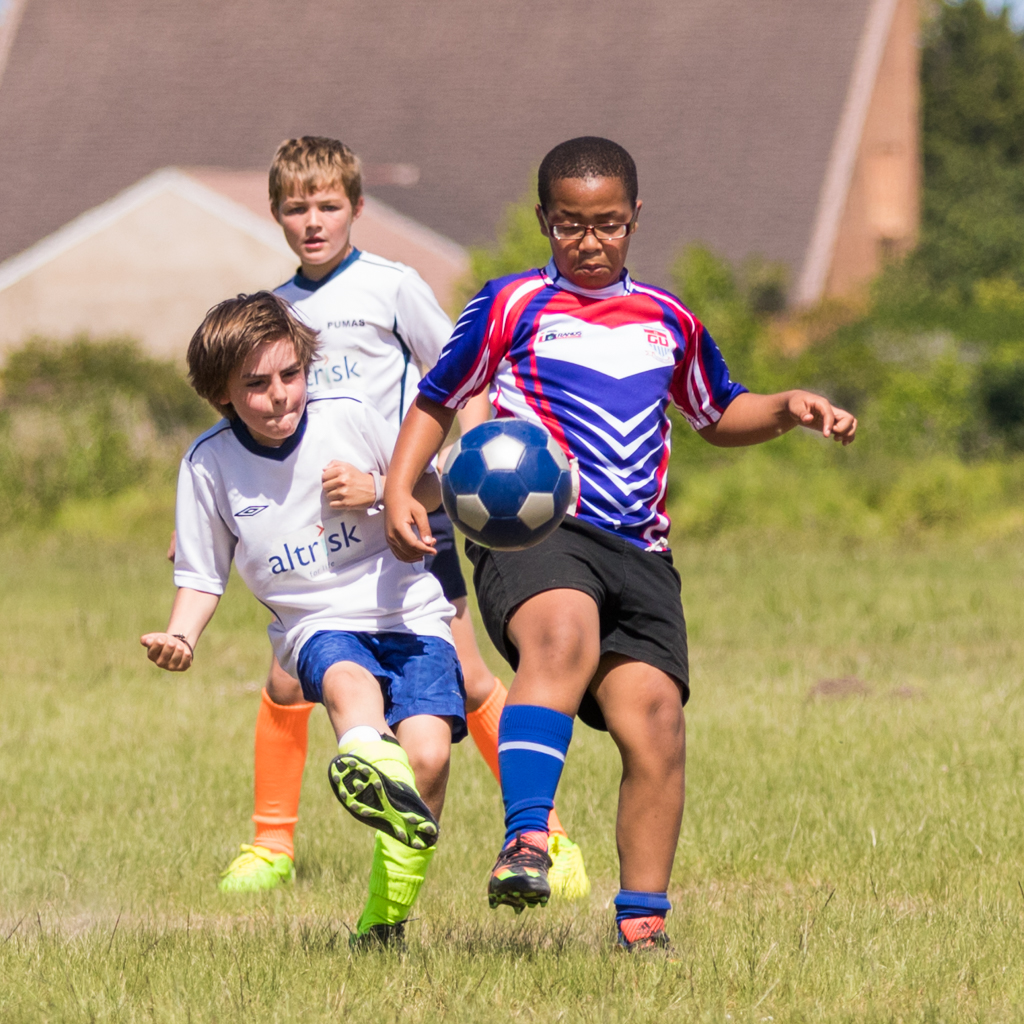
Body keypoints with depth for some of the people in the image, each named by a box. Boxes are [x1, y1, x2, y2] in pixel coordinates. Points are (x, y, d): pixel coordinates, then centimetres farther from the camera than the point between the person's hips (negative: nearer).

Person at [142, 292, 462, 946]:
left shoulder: (350, 418, -4)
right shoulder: (209, 464, -3)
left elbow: (433, 488, 10)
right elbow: (202, 576, 8)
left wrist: (376, 492, -11)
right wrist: (181, 637, -12)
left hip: (408, 612, 1)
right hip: (318, 624, 0)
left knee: (428, 755, -21)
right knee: (348, 682, -37)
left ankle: (387, 917, -10)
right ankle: (373, 764, -71)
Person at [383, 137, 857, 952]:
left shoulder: (669, 322, 21)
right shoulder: (512, 308, 10)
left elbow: (720, 415, 35)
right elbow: (436, 401, 17)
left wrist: (788, 410, 15)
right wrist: (399, 490, 3)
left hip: (638, 554, 4)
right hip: (530, 528, -4)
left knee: (654, 717, -11)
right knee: (564, 633, -36)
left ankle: (643, 923, -2)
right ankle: (526, 843, -44)